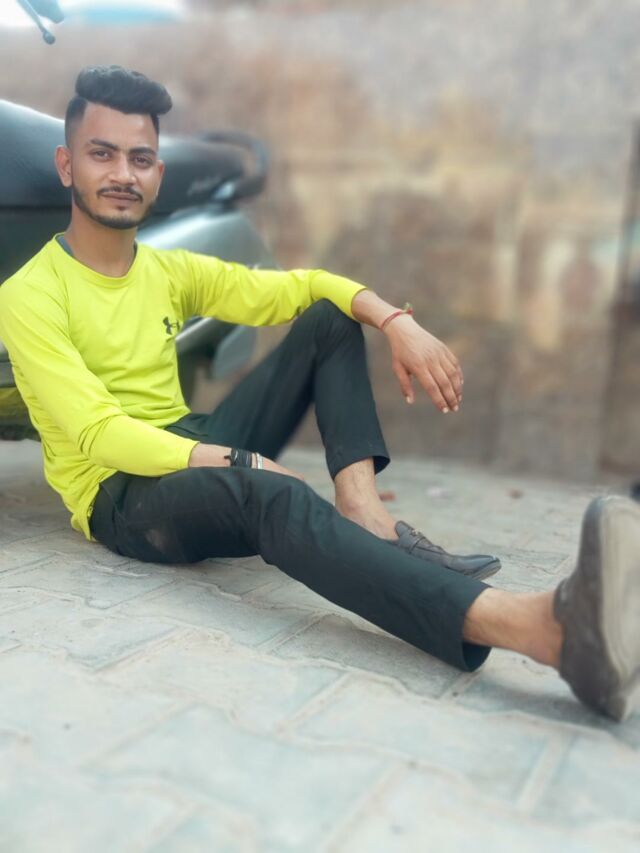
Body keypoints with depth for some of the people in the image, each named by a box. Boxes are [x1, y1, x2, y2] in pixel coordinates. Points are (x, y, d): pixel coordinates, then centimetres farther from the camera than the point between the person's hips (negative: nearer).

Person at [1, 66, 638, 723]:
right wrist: (239, 461, -31)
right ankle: (549, 628, -60)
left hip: (197, 452, 7)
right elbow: (100, 434, -20)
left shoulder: (172, 272, 8)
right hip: (120, 496, -7)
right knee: (265, 493, -41)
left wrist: (396, 322, -13)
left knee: (329, 319, -1)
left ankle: (366, 515, -26)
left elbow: (302, 285, 6)